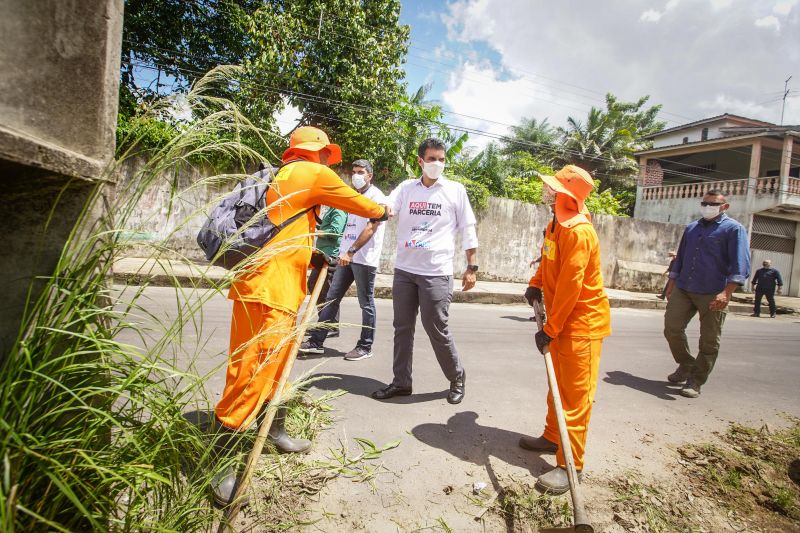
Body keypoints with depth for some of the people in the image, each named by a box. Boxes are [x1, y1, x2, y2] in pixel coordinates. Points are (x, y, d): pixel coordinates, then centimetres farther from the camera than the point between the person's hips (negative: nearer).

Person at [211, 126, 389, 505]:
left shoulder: (285, 177, 23)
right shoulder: (310, 172, -3)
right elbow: (355, 201, 8)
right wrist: (381, 211, 26)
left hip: (279, 290, 10)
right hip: (267, 292, -10)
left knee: (277, 365, 20)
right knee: (251, 375, -6)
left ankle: (275, 431, 36)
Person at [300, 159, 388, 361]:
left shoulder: (376, 197, -6)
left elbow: (371, 228, -18)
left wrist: (351, 251, -24)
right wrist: (344, 251, 14)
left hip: (365, 258, -8)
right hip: (347, 256, 8)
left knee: (366, 304, 3)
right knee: (331, 298, 7)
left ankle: (365, 347, 14)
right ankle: (316, 341, 13)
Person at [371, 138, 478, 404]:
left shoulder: (455, 190, 2)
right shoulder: (405, 188, 8)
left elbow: (468, 231, 4)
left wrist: (472, 267, 0)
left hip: (436, 272, -3)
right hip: (404, 269, 4)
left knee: (436, 328, 1)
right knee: (402, 327, 10)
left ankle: (457, 378, 23)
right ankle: (401, 382, 24)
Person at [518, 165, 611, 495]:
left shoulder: (578, 232, -23)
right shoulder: (557, 224, 7)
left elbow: (569, 286, -25)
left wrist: (549, 329, -22)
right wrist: (535, 285, 6)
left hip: (582, 322, -10)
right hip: (563, 321, 10)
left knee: (575, 394, -3)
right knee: (558, 386, 20)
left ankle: (570, 465, 7)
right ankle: (552, 438, 36)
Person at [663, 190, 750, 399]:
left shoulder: (733, 229, -2)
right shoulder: (691, 228, 17)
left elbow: (740, 264, -11)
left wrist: (726, 293, -22)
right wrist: (671, 285, 18)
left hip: (713, 295, -5)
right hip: (683, 290, 5)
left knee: (709, 342, 1)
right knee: (672, 328, 1)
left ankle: (696, 381, 13)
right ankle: (686, 365, 23)